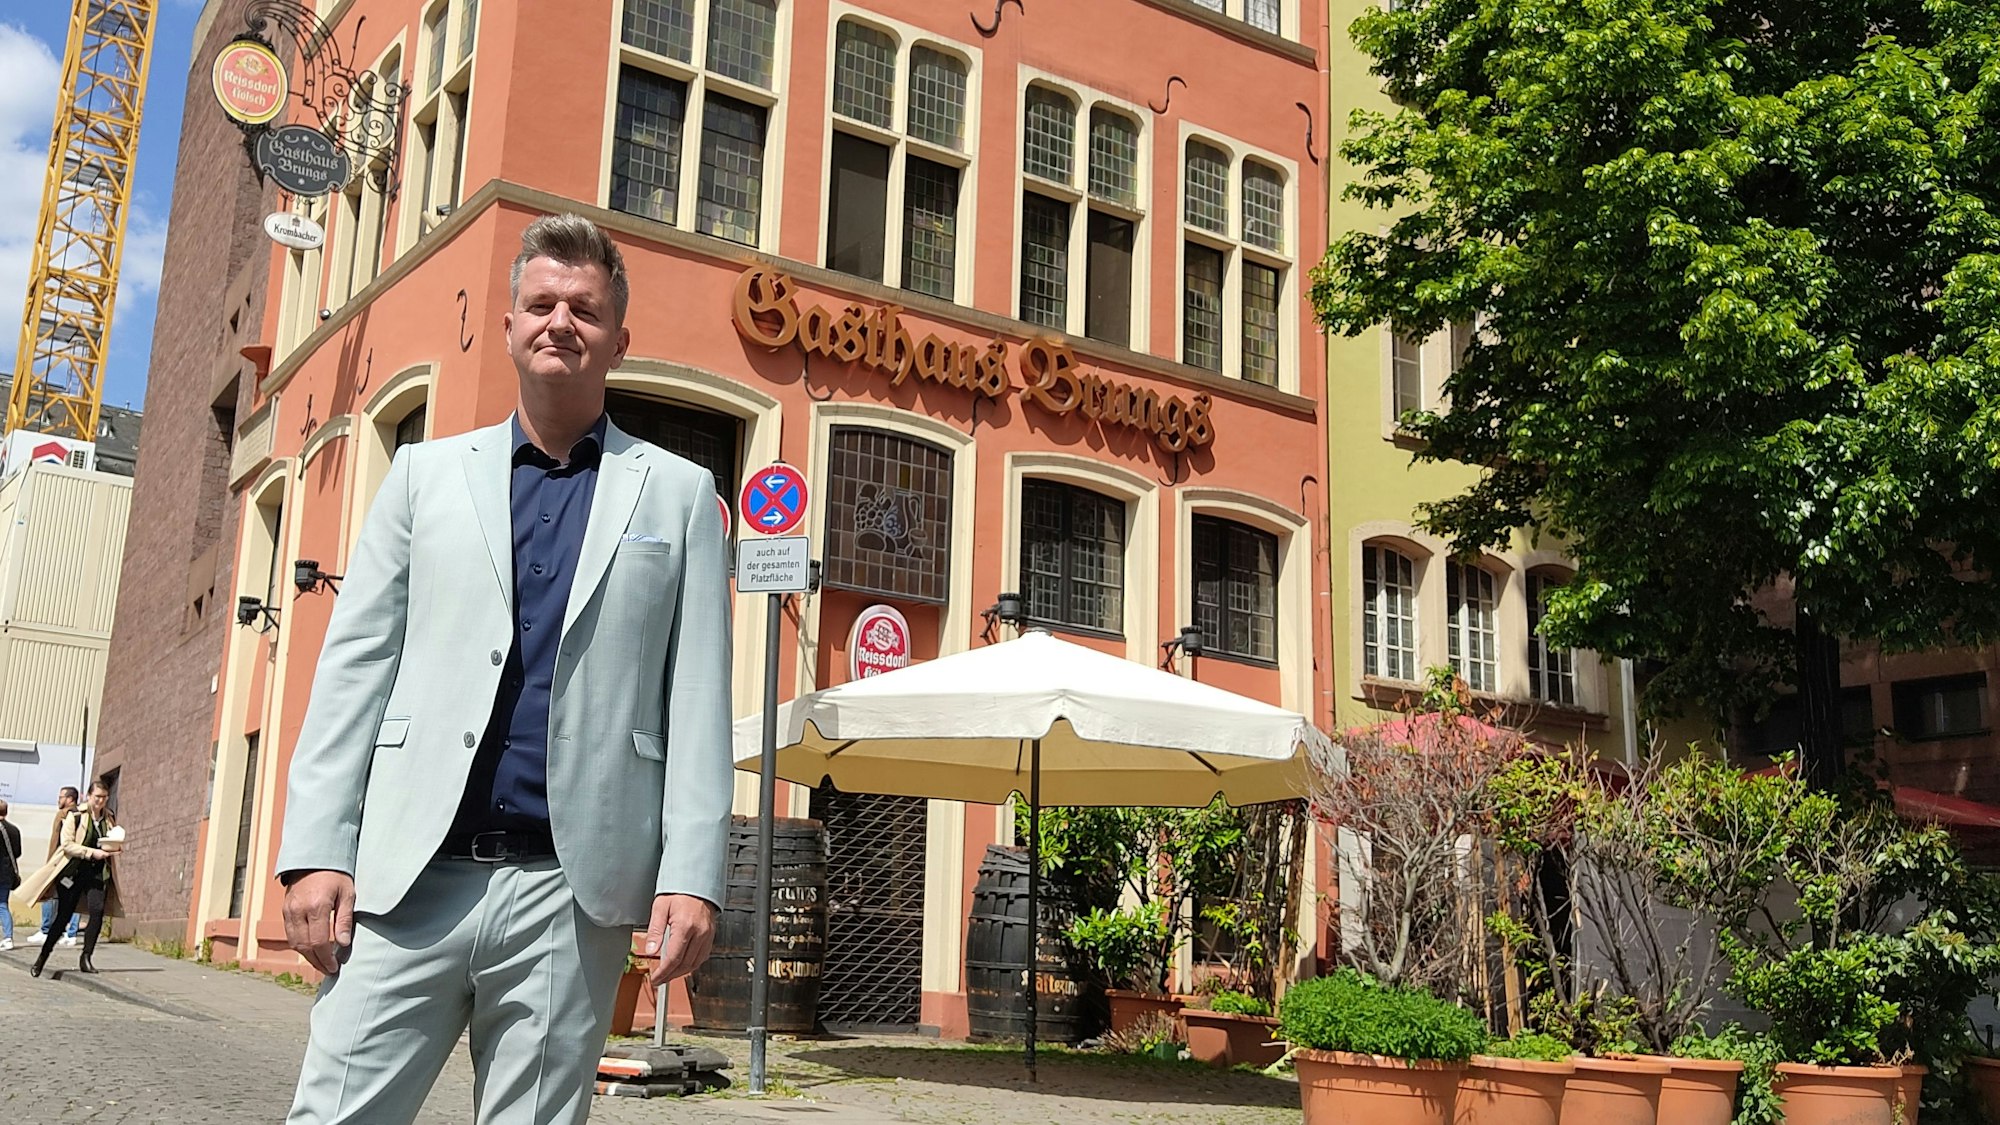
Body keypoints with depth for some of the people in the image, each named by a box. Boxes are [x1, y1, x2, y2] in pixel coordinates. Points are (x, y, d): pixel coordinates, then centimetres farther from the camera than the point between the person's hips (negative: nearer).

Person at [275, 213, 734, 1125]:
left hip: (570, 891, -1)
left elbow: (697, 702, 3)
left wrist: (692, 876, -5)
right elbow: (355, 665, 9)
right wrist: (318, 850, -1)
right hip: (408, 878, 1)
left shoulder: (677, 494, 9)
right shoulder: (426, 473, 14)